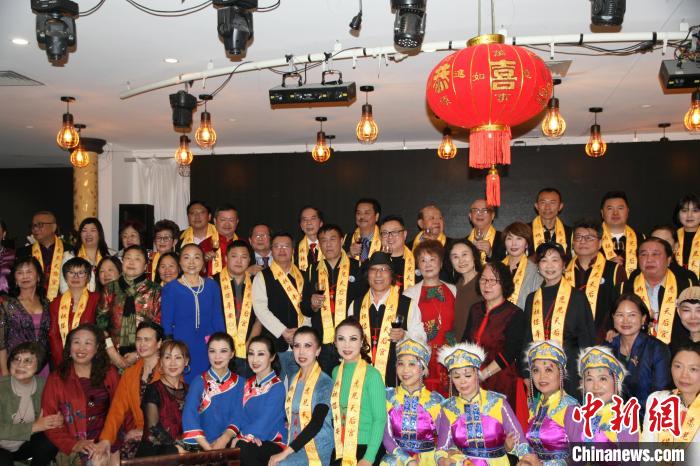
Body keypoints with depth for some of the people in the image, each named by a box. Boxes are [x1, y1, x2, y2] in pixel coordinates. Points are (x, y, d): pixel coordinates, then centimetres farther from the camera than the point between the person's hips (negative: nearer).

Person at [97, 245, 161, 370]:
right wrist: (112, 352, -6)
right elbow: (101, 322, 5)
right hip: (115, 357, 2)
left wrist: (138, 354, -8)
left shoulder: (155, 291, 3)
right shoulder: (111, 289, 10)